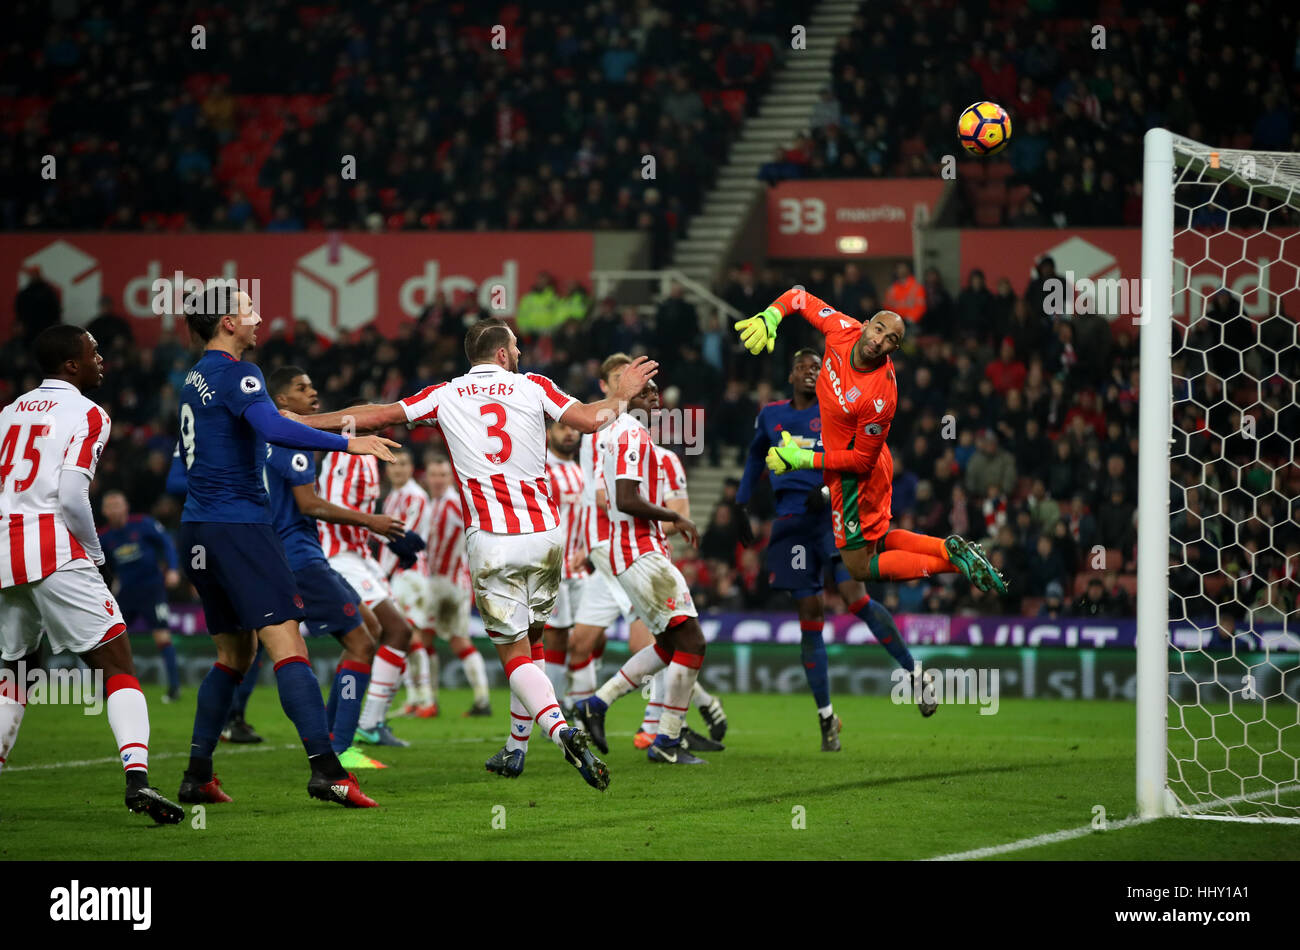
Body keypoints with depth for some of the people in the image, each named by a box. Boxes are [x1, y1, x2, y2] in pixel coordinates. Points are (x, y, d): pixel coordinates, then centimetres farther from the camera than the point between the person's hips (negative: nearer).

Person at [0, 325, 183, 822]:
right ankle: (137, 777, -21)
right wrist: (95, 552, 1)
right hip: (54, 549, -6)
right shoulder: (86, 414, -2)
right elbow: (71, 496, -13)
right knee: (118, 665, -4)